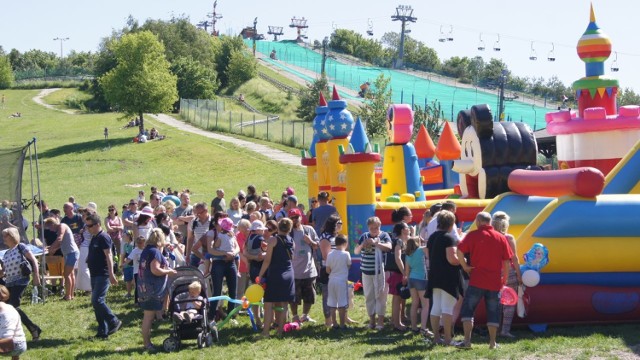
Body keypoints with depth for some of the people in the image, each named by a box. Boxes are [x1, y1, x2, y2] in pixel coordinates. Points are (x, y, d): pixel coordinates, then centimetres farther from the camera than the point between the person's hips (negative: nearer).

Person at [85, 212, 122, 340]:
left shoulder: (103, 237, -13)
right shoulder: (94, 238, 15)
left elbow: (108, 256, -19)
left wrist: (111, 274, -25)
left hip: (103, 275, -10)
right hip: (95, 275, 10)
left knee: (97, 300, -16)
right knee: (97, 302, 8)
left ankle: (114, 322, -4)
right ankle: (103, 331, 11)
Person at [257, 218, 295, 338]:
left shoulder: (273, 240, -9)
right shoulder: (291, 241, 7)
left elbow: (267, 260, -12)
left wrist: (260, 275, -7)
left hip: (274, 274, -5)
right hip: (288, 274, 5)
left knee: (269, 304, -3)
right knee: (283, 304, 10)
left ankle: (265, 331, -8)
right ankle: (280, 330, 12)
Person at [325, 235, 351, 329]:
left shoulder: (330, 254, -1)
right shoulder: (346, 254, -10)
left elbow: (327, 270, 1)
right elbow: (349, 266, 2)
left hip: (332, 281, 4)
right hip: (342, 280, -4)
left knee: (332, 304, 8)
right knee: (342, 305, 1)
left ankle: (334, 324, 12)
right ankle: (342, 324, 3)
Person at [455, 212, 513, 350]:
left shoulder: (473, 235, -3)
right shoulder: (501, 238, 6)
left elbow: (459, 251, -15)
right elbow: (507, 262, 5)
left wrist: (465, 266, -3)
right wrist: (505, 279, 14)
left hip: (476, 280, -3)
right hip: (495, 282, 3)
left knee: (467, 310, 3)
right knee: (493, 312, 11)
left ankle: (467, 340, -6)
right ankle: (492, 342, 11)